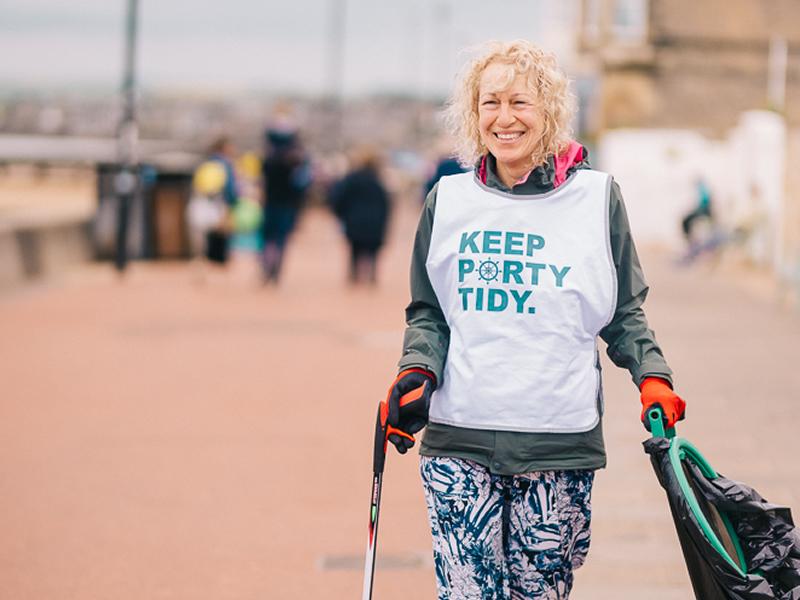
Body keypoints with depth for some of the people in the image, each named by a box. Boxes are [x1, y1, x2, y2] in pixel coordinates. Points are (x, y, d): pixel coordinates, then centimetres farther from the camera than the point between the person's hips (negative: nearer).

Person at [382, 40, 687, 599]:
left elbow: (625, 312, 11)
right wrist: (416, 374, -3)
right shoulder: (449, 199, 10)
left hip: (562, 444, -1)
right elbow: (428, 313, 14)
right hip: (459, 437, 1)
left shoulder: (597, 196, 5)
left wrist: (653, 377, -3)